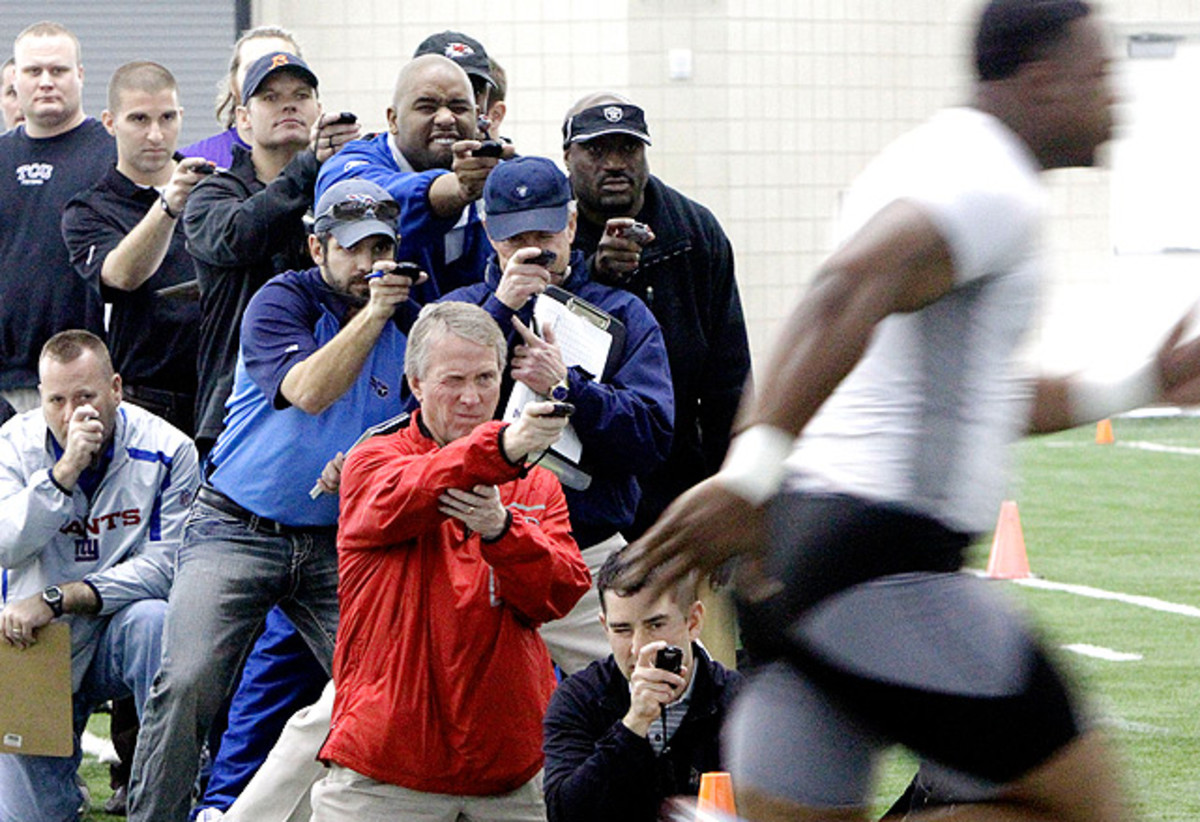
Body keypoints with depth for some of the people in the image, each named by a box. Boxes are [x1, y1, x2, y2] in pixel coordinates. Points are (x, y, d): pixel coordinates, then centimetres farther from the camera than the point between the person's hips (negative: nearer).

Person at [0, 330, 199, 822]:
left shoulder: (165, 451, -12)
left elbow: (163, 565, -18)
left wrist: (56, 599, -24)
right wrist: (64, 472, -30)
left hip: (118, 633, -2)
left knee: (154, 620, -37)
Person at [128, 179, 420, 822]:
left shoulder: (405, 322, 7)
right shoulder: (283, 300, -7)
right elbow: (308, 391, -23)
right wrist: (371, 313, -25)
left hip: (337, 543, 4)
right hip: (236, 528, -4)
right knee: (188, 683, -18)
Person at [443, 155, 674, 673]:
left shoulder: (622, 315, 9)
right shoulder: (462, 308, 12)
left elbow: (654, 440, -3)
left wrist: (565, 386, -15)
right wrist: (502, 307, -13)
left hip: (589, 559, 0)